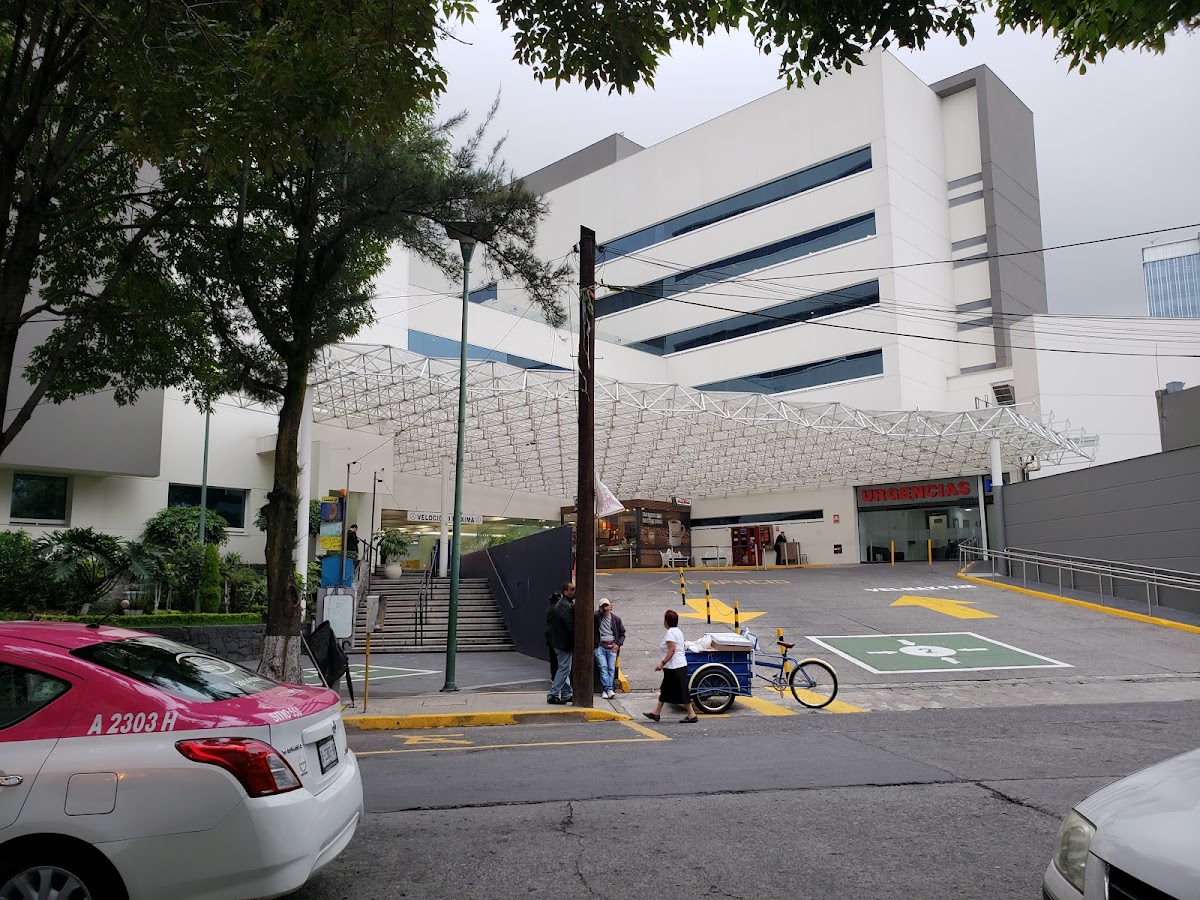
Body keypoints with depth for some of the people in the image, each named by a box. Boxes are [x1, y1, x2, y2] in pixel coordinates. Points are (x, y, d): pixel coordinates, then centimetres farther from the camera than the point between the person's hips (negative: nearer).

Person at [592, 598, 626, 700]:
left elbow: (622, 633, 14)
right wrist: (602, 611, -16)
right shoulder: (597, 617, 1)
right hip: (600, 646, -2)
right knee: (603, 667, -9)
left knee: (611, 668, -5)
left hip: (612, 647, 2)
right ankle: (605, 689, -9)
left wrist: (618, 644, 1)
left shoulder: (616, 618, 7)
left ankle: (609, 689, -4)